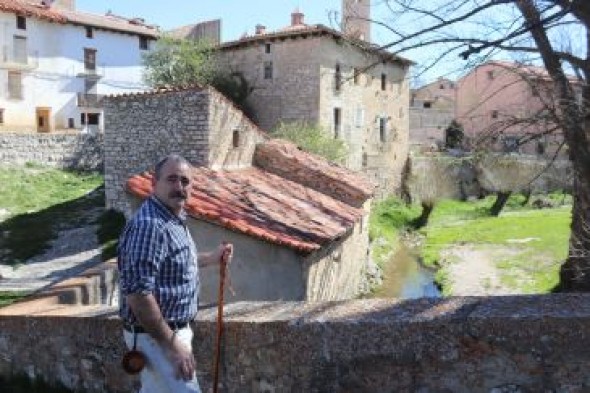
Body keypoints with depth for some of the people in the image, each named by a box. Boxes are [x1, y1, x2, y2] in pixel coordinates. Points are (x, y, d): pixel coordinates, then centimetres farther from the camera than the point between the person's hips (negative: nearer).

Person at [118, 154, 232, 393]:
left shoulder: (175, 218, 7)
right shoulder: (148, 225, -26)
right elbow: (137, 293, -31)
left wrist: (211, 258, 20)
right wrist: (172, 344, -27)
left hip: (172, 328, 10)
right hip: (155, 336, -10)